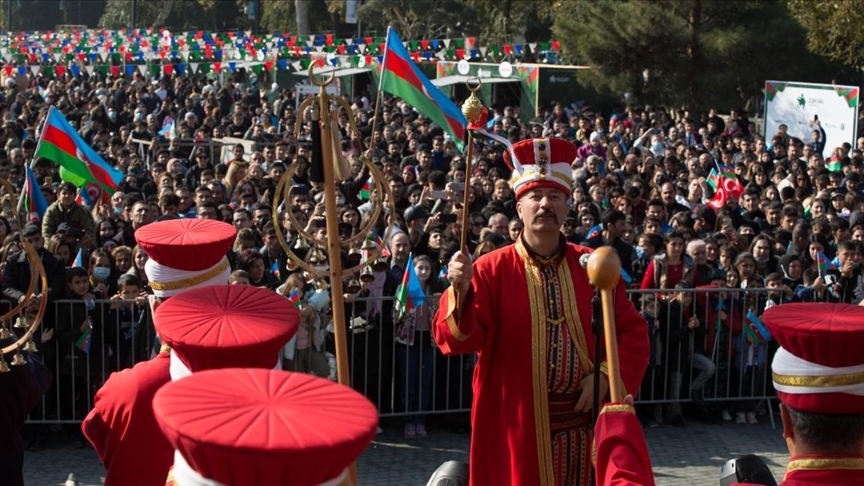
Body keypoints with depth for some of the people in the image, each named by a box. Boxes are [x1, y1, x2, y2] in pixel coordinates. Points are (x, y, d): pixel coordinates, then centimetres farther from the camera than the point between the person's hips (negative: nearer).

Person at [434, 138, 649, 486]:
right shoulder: (491, 270, -4)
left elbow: (632, 332, 7)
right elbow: (457, 339, -13)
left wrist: (605, 376, -9)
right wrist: (461, 291, -31)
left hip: (585, 421, 3)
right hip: (517, 426, -2)